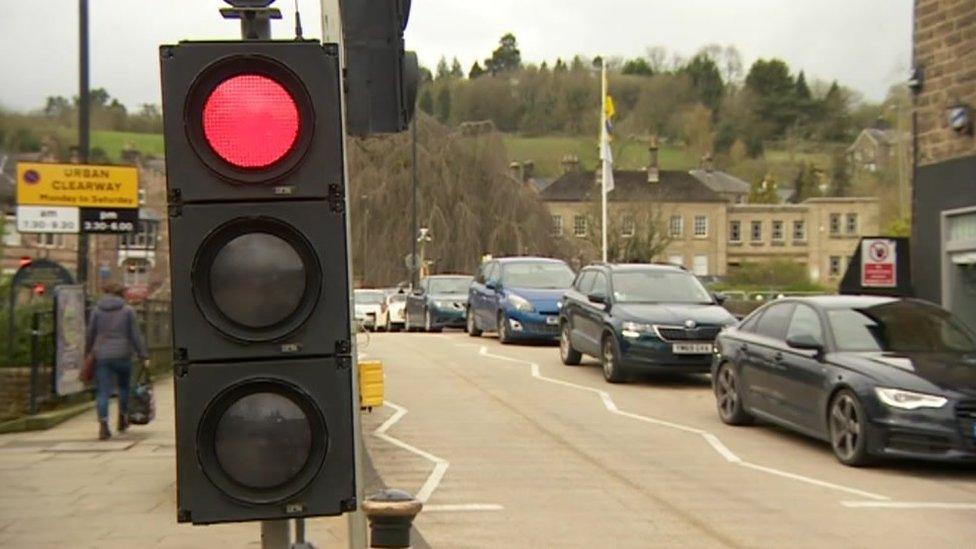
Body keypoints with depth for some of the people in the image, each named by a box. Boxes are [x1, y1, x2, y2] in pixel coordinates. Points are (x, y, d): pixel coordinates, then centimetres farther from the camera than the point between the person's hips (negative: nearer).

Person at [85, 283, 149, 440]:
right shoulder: (127, 311, 0)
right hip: (122, 355, -1)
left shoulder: (97, 310, 4)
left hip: (102, 356, 1)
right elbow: (135, 335, -2)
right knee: (124, 386, 21)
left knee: (103, 392, -1)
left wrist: (87, 353, 20)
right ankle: (122, 419, 26)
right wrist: (144, 356, 2)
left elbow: (90, 334, 7)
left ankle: (103, 425, -14)